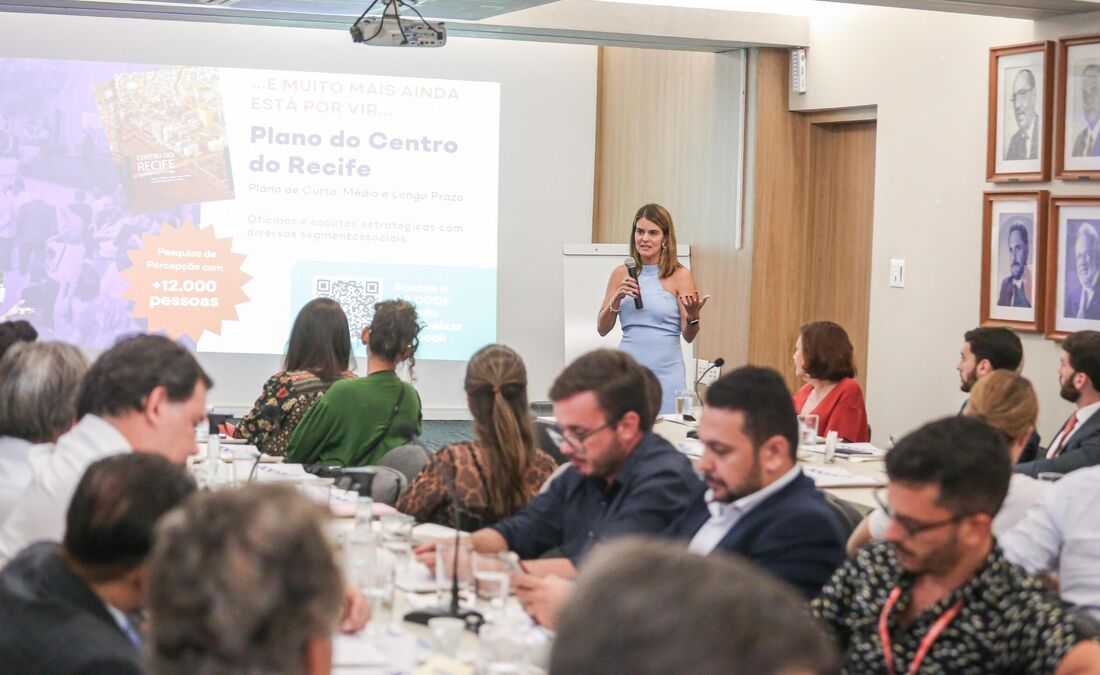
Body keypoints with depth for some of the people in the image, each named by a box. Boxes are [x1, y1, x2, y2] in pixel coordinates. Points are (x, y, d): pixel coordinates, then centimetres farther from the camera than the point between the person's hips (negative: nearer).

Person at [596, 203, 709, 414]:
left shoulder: (680, 276, -2)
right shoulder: (621, 274, 7)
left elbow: (688, 336, -1)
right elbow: (602, 329, 7)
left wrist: (693, 316, -21)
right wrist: (617, 298, -7)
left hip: (666, 373, -2)